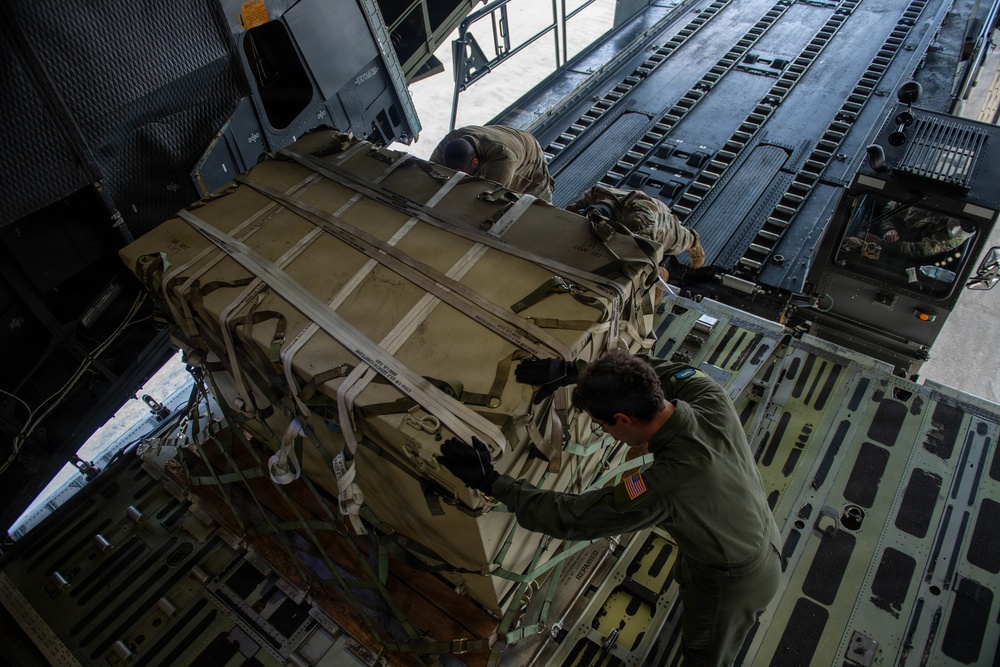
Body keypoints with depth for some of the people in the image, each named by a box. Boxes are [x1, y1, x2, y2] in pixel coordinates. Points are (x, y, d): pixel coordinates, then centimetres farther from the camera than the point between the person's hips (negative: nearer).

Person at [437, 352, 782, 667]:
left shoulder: (663, 486, -44)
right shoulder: (712, 399, -28)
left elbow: (569, 517, -33)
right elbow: (648, 372, -9)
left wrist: (491, 481, -26)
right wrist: (572, 371, -15)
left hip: (733, 581, -7)